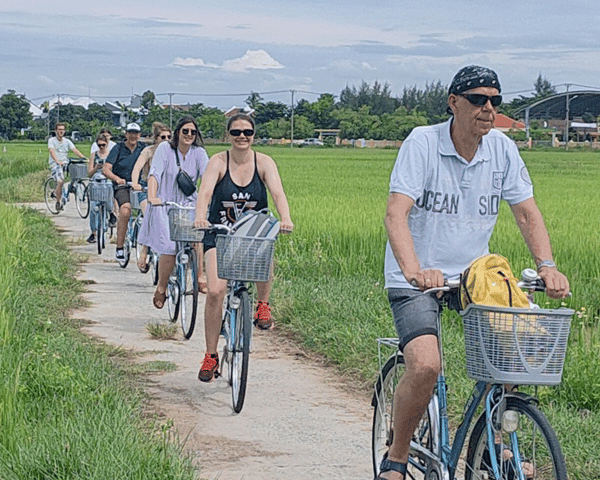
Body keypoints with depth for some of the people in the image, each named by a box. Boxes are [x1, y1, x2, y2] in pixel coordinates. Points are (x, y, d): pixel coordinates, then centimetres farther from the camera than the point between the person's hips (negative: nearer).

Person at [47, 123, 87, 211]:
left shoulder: (67, 141, 13)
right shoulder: (51, 140, 2)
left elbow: (74, 150, 0)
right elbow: (52, 152, -14)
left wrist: (83, 157, -17)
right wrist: (58, 161, -32)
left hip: (65, 163, 5)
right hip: (55, 164, -5)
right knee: (60, 181, -26)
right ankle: (58, 202, -10)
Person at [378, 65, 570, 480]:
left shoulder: (503, 149, -2)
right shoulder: (422, 143, -16)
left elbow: (528, 213, -1)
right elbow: (396, 214, -26)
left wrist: (547, 266, -19)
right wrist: (414, 270, -42)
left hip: (474, 274, 5)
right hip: (417, 278, -5)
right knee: (425, 367, -24)